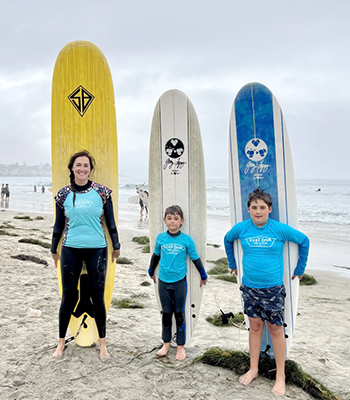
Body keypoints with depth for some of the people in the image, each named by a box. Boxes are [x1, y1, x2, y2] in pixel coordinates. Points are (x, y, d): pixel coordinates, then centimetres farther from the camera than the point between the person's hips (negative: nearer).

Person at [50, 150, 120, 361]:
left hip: (97, 249, -1)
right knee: (68, 296, 8)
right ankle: (61, 341, 28)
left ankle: (102, 343, 22)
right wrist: (54, 250, 16)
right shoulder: (63, 194, 1)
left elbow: (110, 222, 4)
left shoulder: (102, 192, -2)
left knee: (98, 296, 6)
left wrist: (116, 246, 9)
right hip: (71, 250, 1)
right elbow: (59, 225, 10)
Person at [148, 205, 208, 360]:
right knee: (166, 313, 12)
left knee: (179, 314, 8)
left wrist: (203, 276, 13)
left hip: (180, 282, -2)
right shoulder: (160, 238, -3)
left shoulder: (187, 239, -8)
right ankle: (166, 344, 28)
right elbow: (156, 256, 13)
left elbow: (195, 259, 3)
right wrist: (151, 272, 25)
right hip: (163, 281, 2)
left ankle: (180, 347, 21)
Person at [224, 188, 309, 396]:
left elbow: (304, 240, 4)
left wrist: (300, 269, 7)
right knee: (255, 326, 14)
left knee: (276, 329, 6)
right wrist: (232, 264, 18)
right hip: (250, 287, 2)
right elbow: (228, 240, 18)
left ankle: (281, 375, 21)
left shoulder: (280, 229, -10)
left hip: (273, 288, -2)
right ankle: (253, 369, 29)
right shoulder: (241, 228, -3)